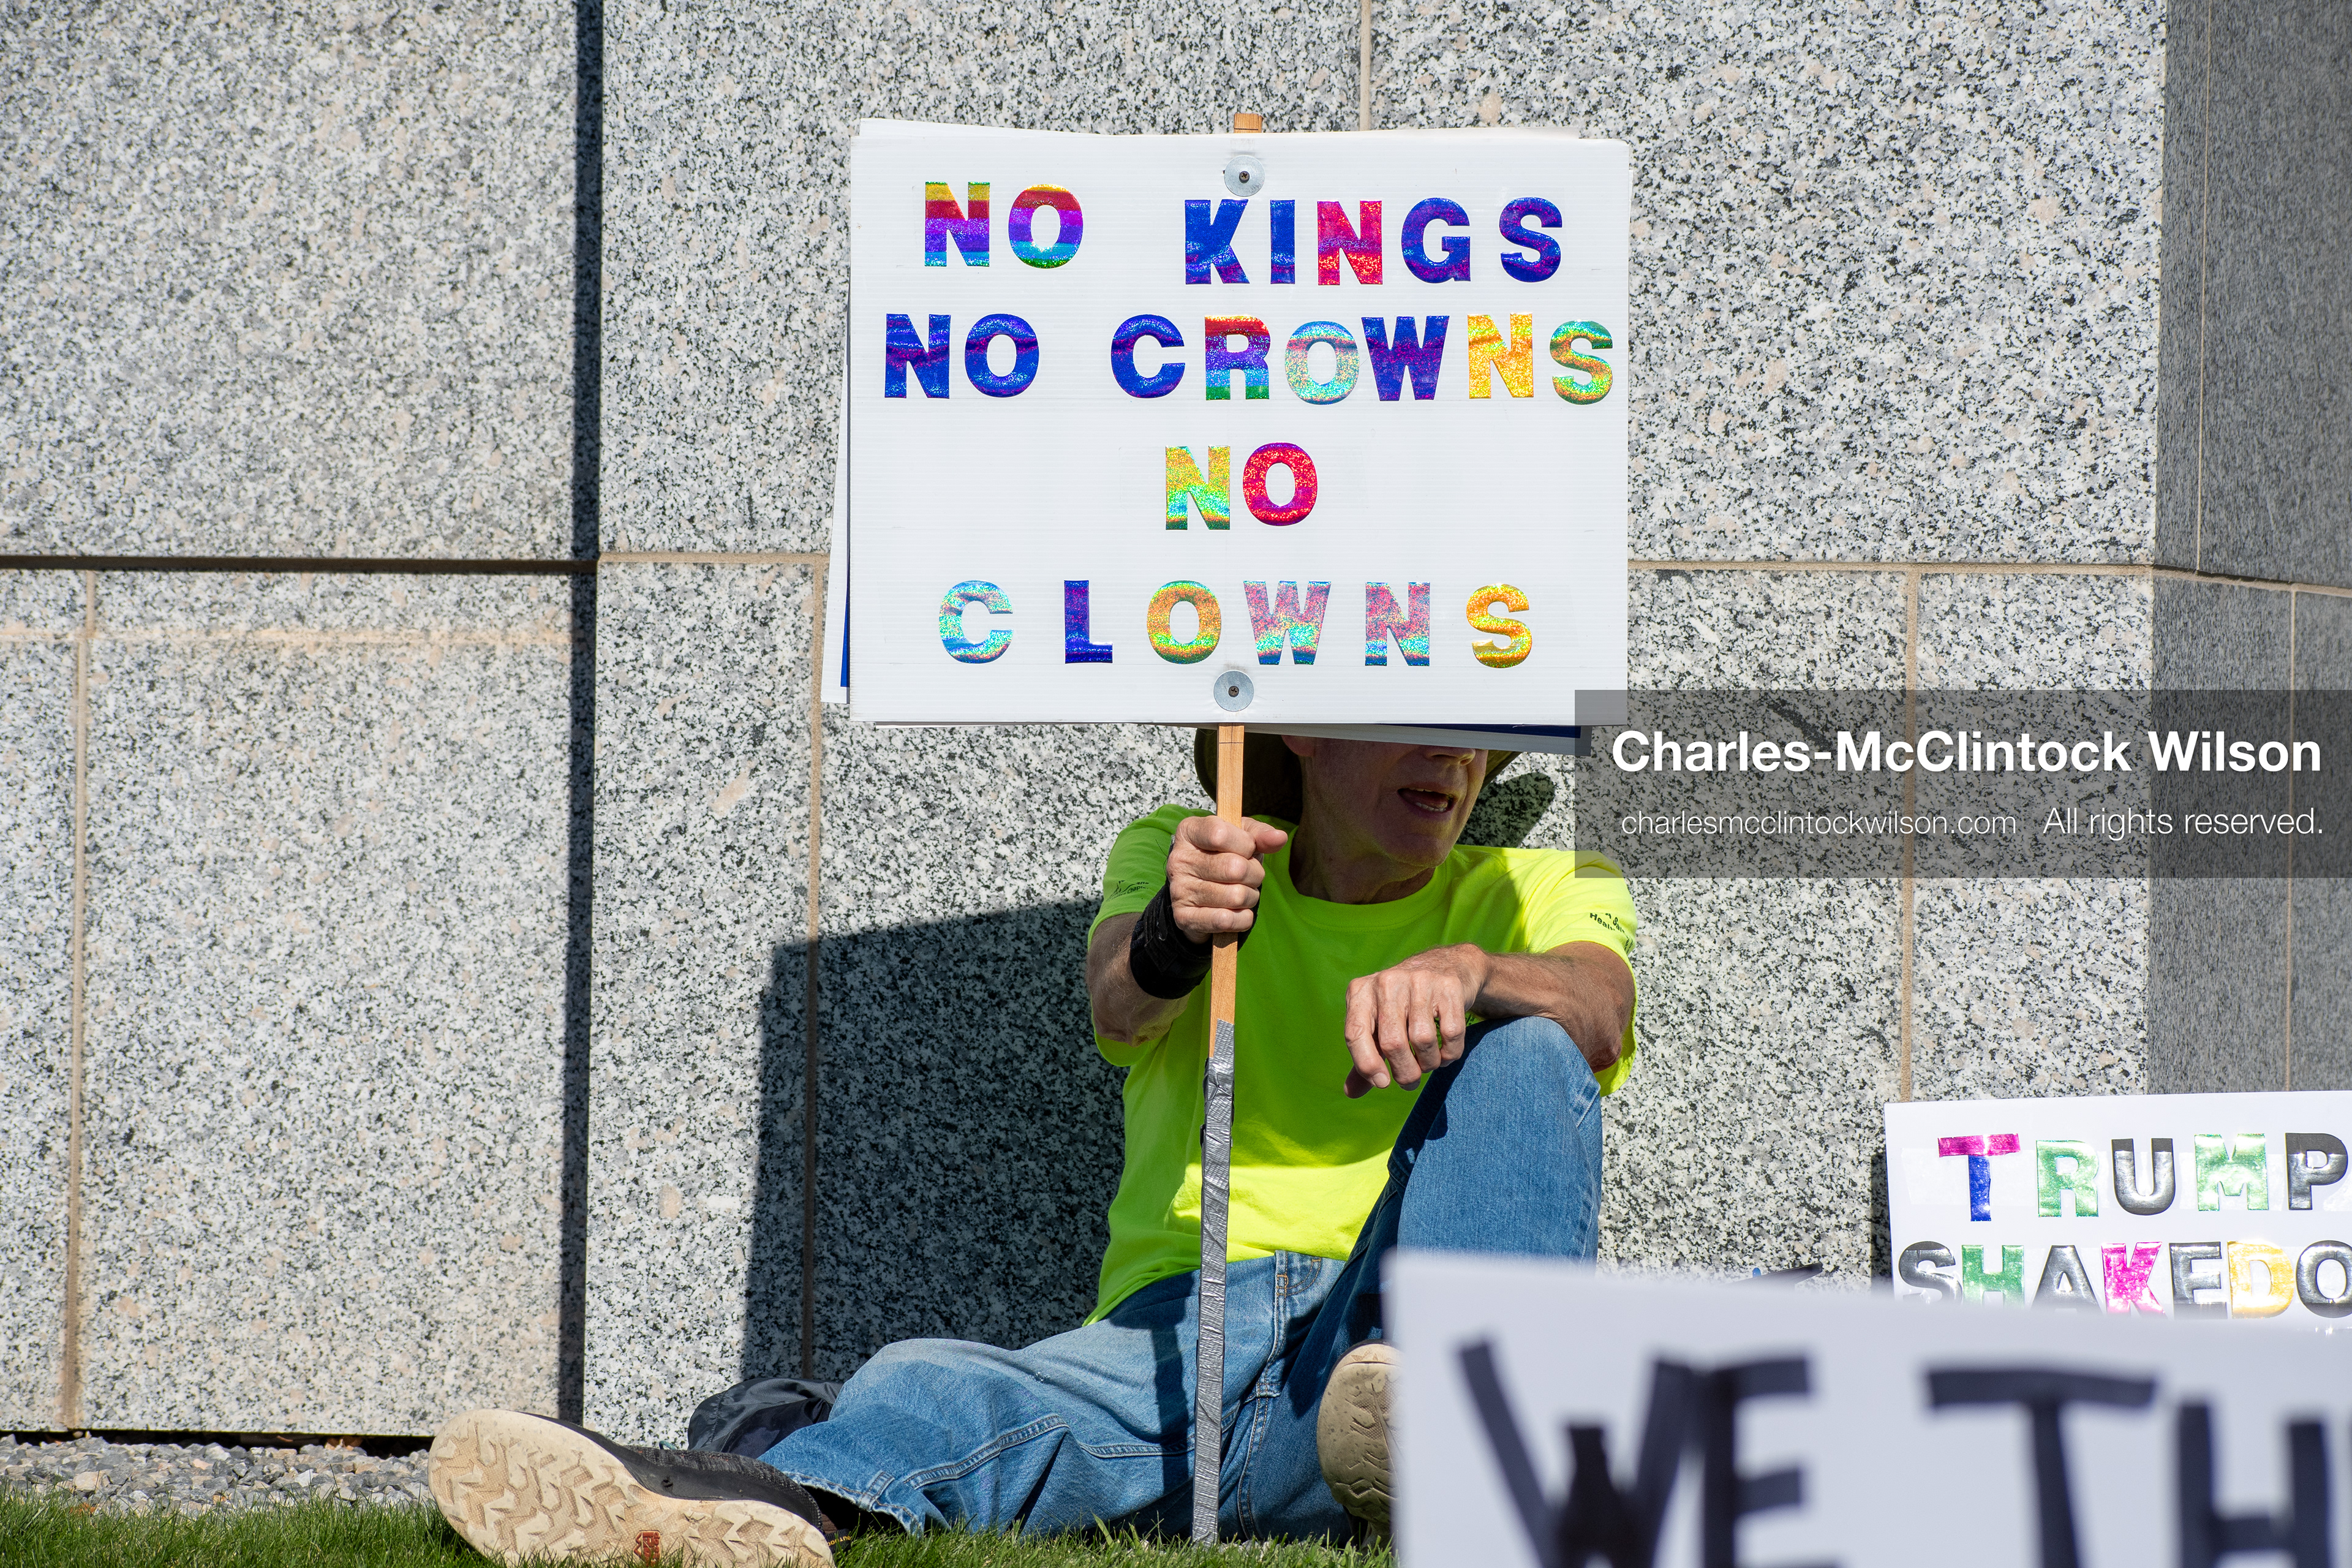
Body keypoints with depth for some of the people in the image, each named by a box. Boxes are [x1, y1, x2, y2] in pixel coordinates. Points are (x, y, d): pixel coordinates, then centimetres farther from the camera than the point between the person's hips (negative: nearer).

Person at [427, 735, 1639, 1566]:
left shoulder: (1539, 895, 16)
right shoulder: (1182, 856, 18)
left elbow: (1597, 1011, -8)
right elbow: (1117, 1012, -5)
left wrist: (1465, 970, -32)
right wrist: (1169, 938, -30)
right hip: (1175, 1330, 0)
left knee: (1523, 1048, -23)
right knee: (930, 1394, -31)